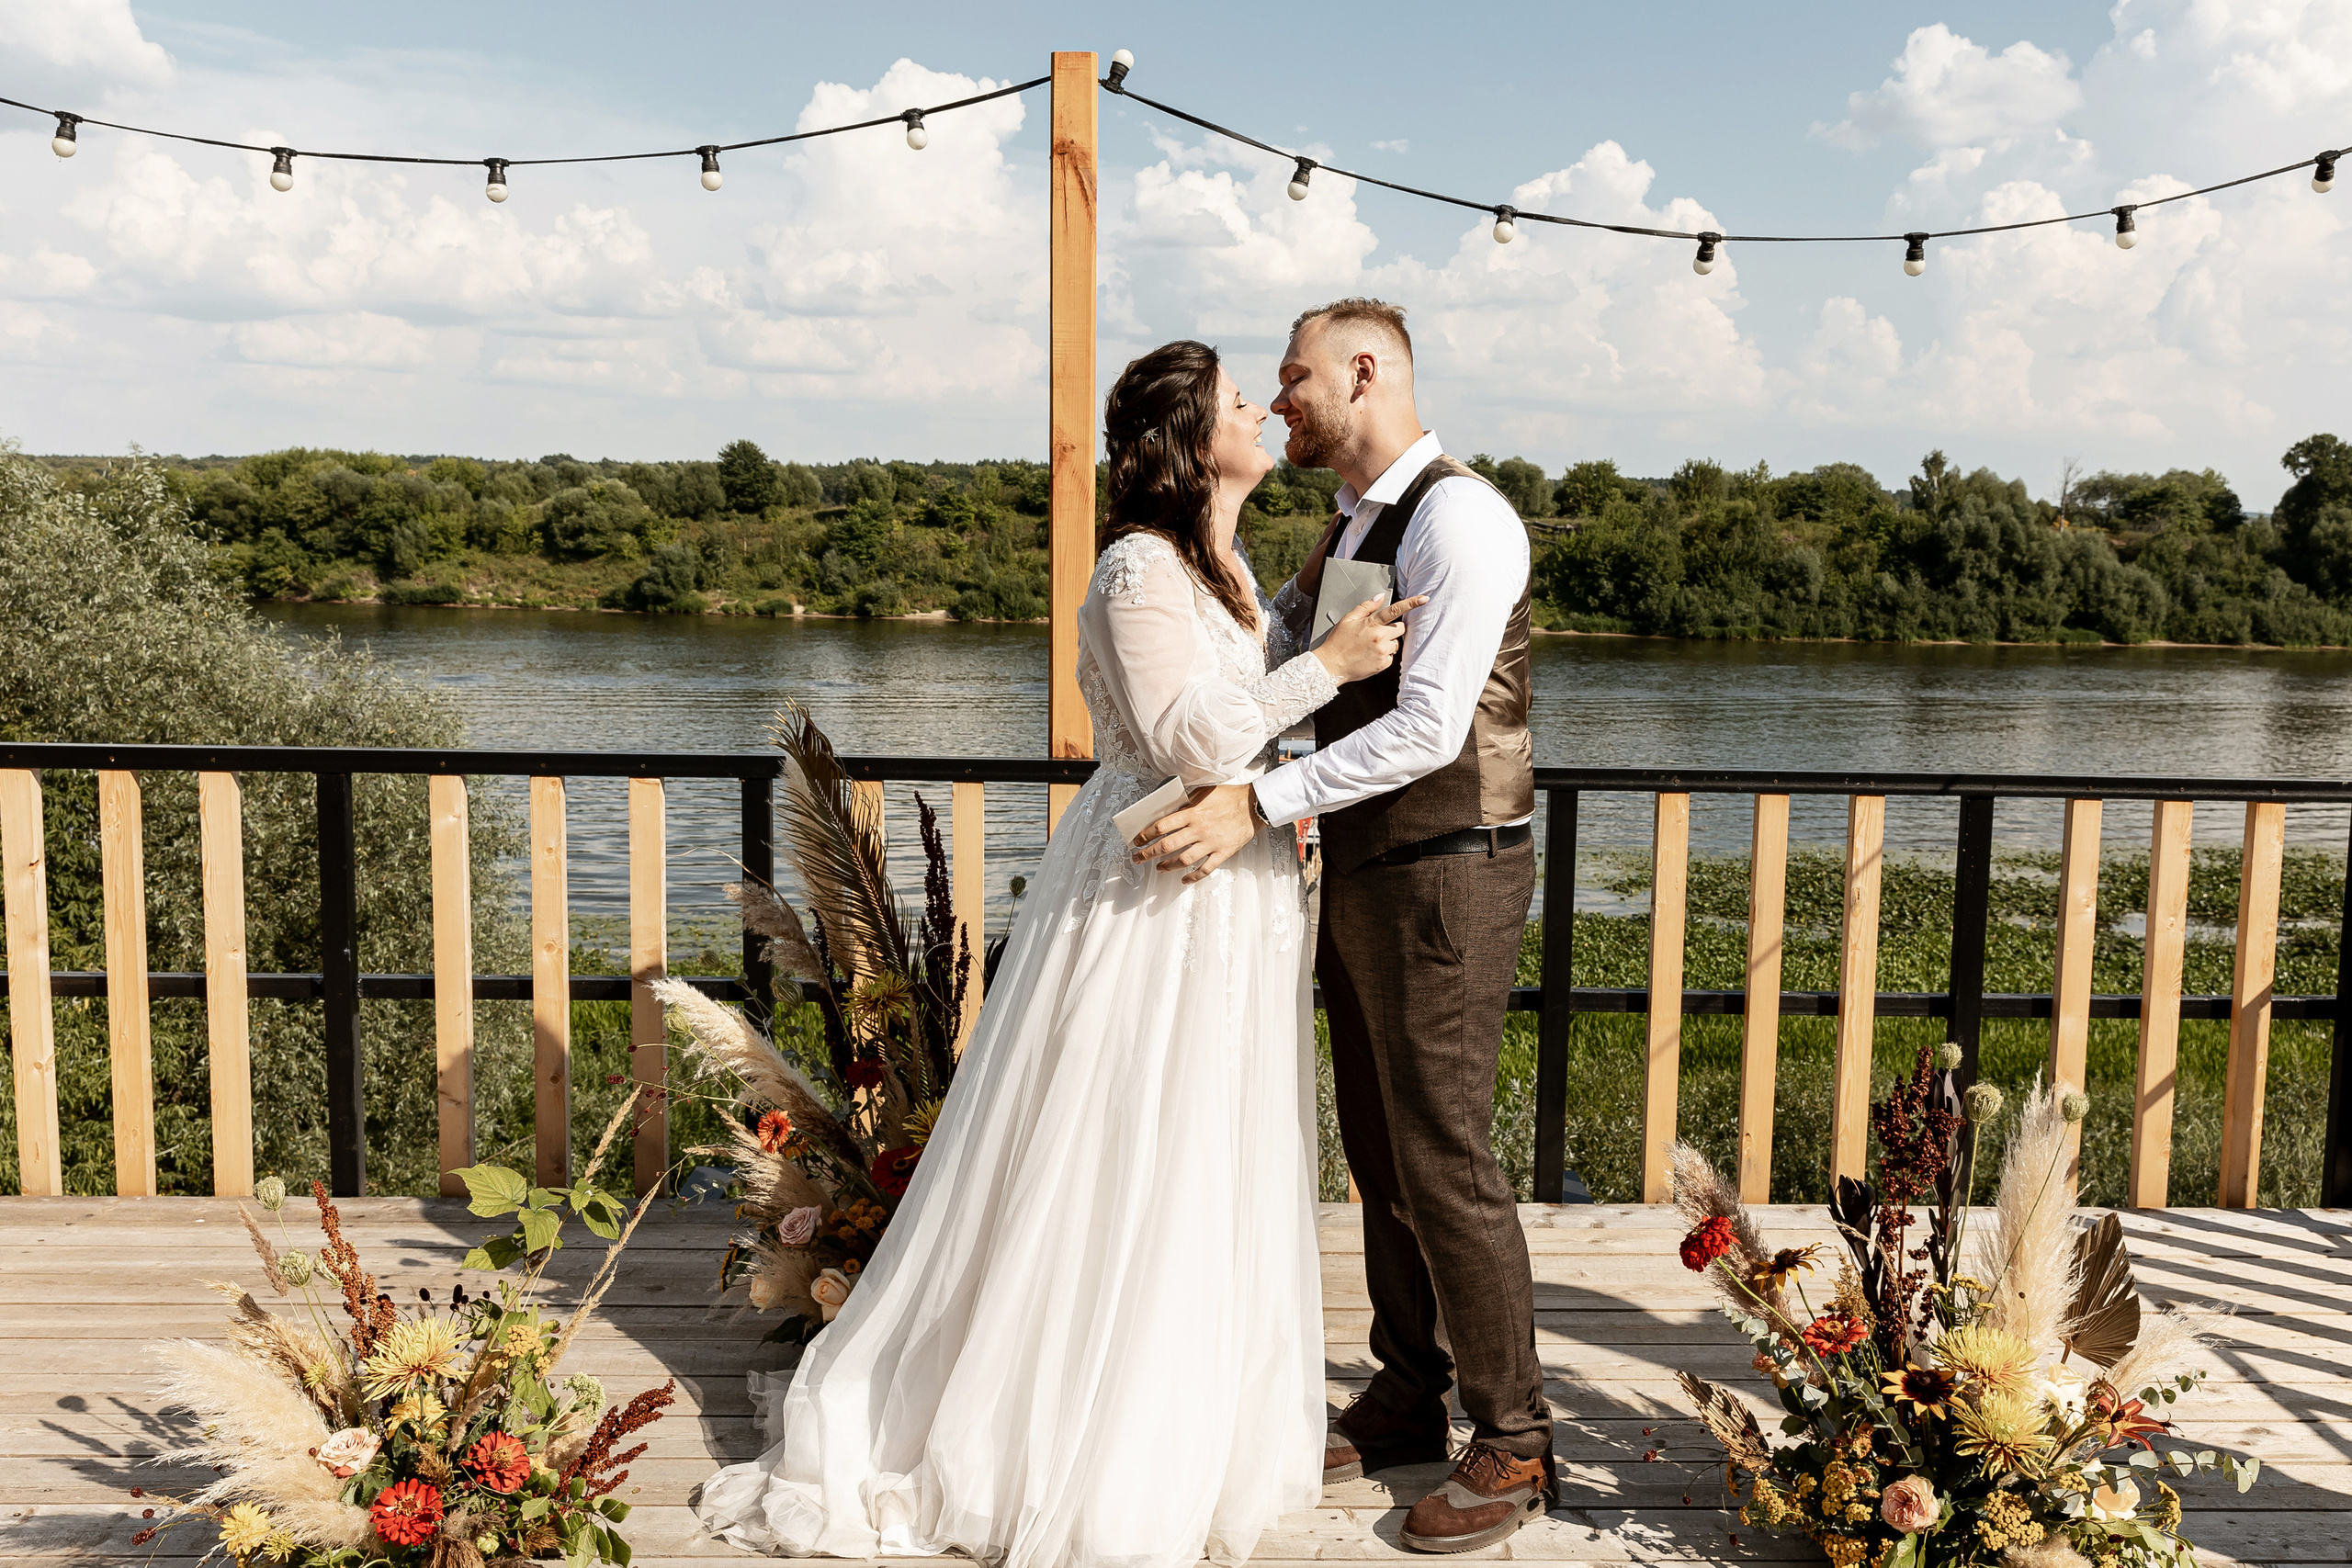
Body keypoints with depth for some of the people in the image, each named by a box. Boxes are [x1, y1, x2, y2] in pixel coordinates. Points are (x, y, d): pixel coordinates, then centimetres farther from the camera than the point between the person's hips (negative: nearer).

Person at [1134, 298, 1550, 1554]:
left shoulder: (1456, 517, -16)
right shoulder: (1349, 527, 14)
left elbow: (1429, 727, -25)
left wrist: (1258, 804, -27)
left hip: (1445, 875, -9)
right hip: (1361, 871, 9)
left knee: (1442, 1158, -2)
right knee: (1378, 1151, 15)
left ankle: (1513, 1445, 14)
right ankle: (1404, 1404, 31)